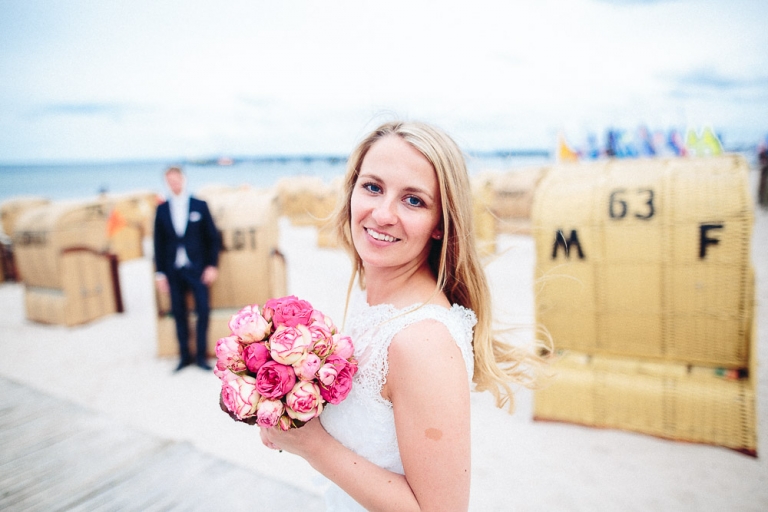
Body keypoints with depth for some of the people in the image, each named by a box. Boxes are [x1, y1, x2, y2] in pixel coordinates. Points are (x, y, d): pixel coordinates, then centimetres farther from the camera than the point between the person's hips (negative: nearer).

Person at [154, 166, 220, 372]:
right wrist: (160, 273, 4)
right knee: (179, 312, 6)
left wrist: (212, 265, -4)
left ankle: (201, 355, 8)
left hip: (197, 268, -1)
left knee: (203, 310, -5)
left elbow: (212, 237, 3)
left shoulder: (199, 205, 3)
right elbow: (159, 242, 8)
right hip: (173, 270, 2)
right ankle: (184, 356, 18)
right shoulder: (162, 209, 6)